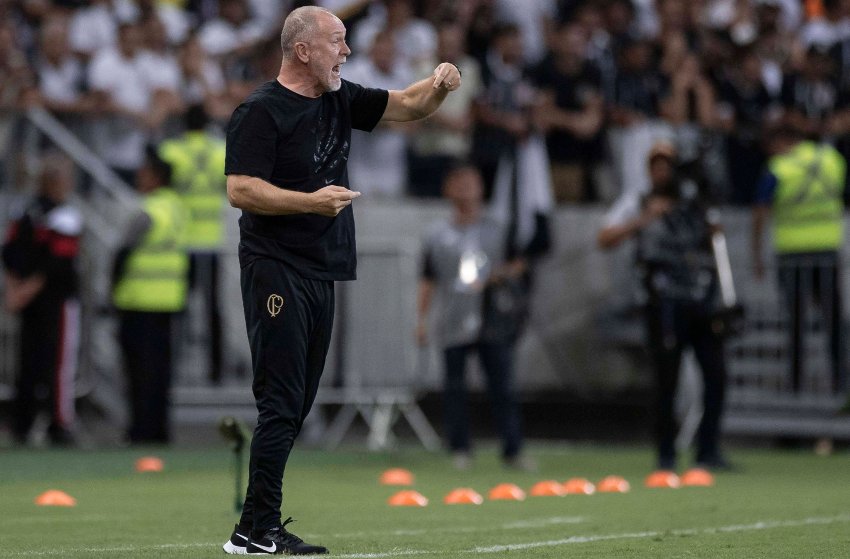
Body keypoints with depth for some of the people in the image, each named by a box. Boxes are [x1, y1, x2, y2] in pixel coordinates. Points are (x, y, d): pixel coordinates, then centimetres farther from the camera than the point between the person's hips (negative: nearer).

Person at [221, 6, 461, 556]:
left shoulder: (340, 99, 13)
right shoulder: (261, 111, -10)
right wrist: (312, 201, -24)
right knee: (281, 403, -12)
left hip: (321, 273, 9)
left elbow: (406, 106, 20)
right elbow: (241, 190, -17)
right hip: (277, 270, -8)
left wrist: (438, 85, -1)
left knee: (296, 407, 8)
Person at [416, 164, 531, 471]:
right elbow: (428, 281, 9)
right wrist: (422, 319, 3)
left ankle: (512, 449, -2)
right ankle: (460, 450, 10)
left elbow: (515, 267, 15)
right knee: (455, 388, 3)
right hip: (453, 326, 0)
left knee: (503, 387, -4)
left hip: (492, 324, 0)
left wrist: (505, 274, -8)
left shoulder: (496, 230, 10)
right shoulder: (438, 235, 8)